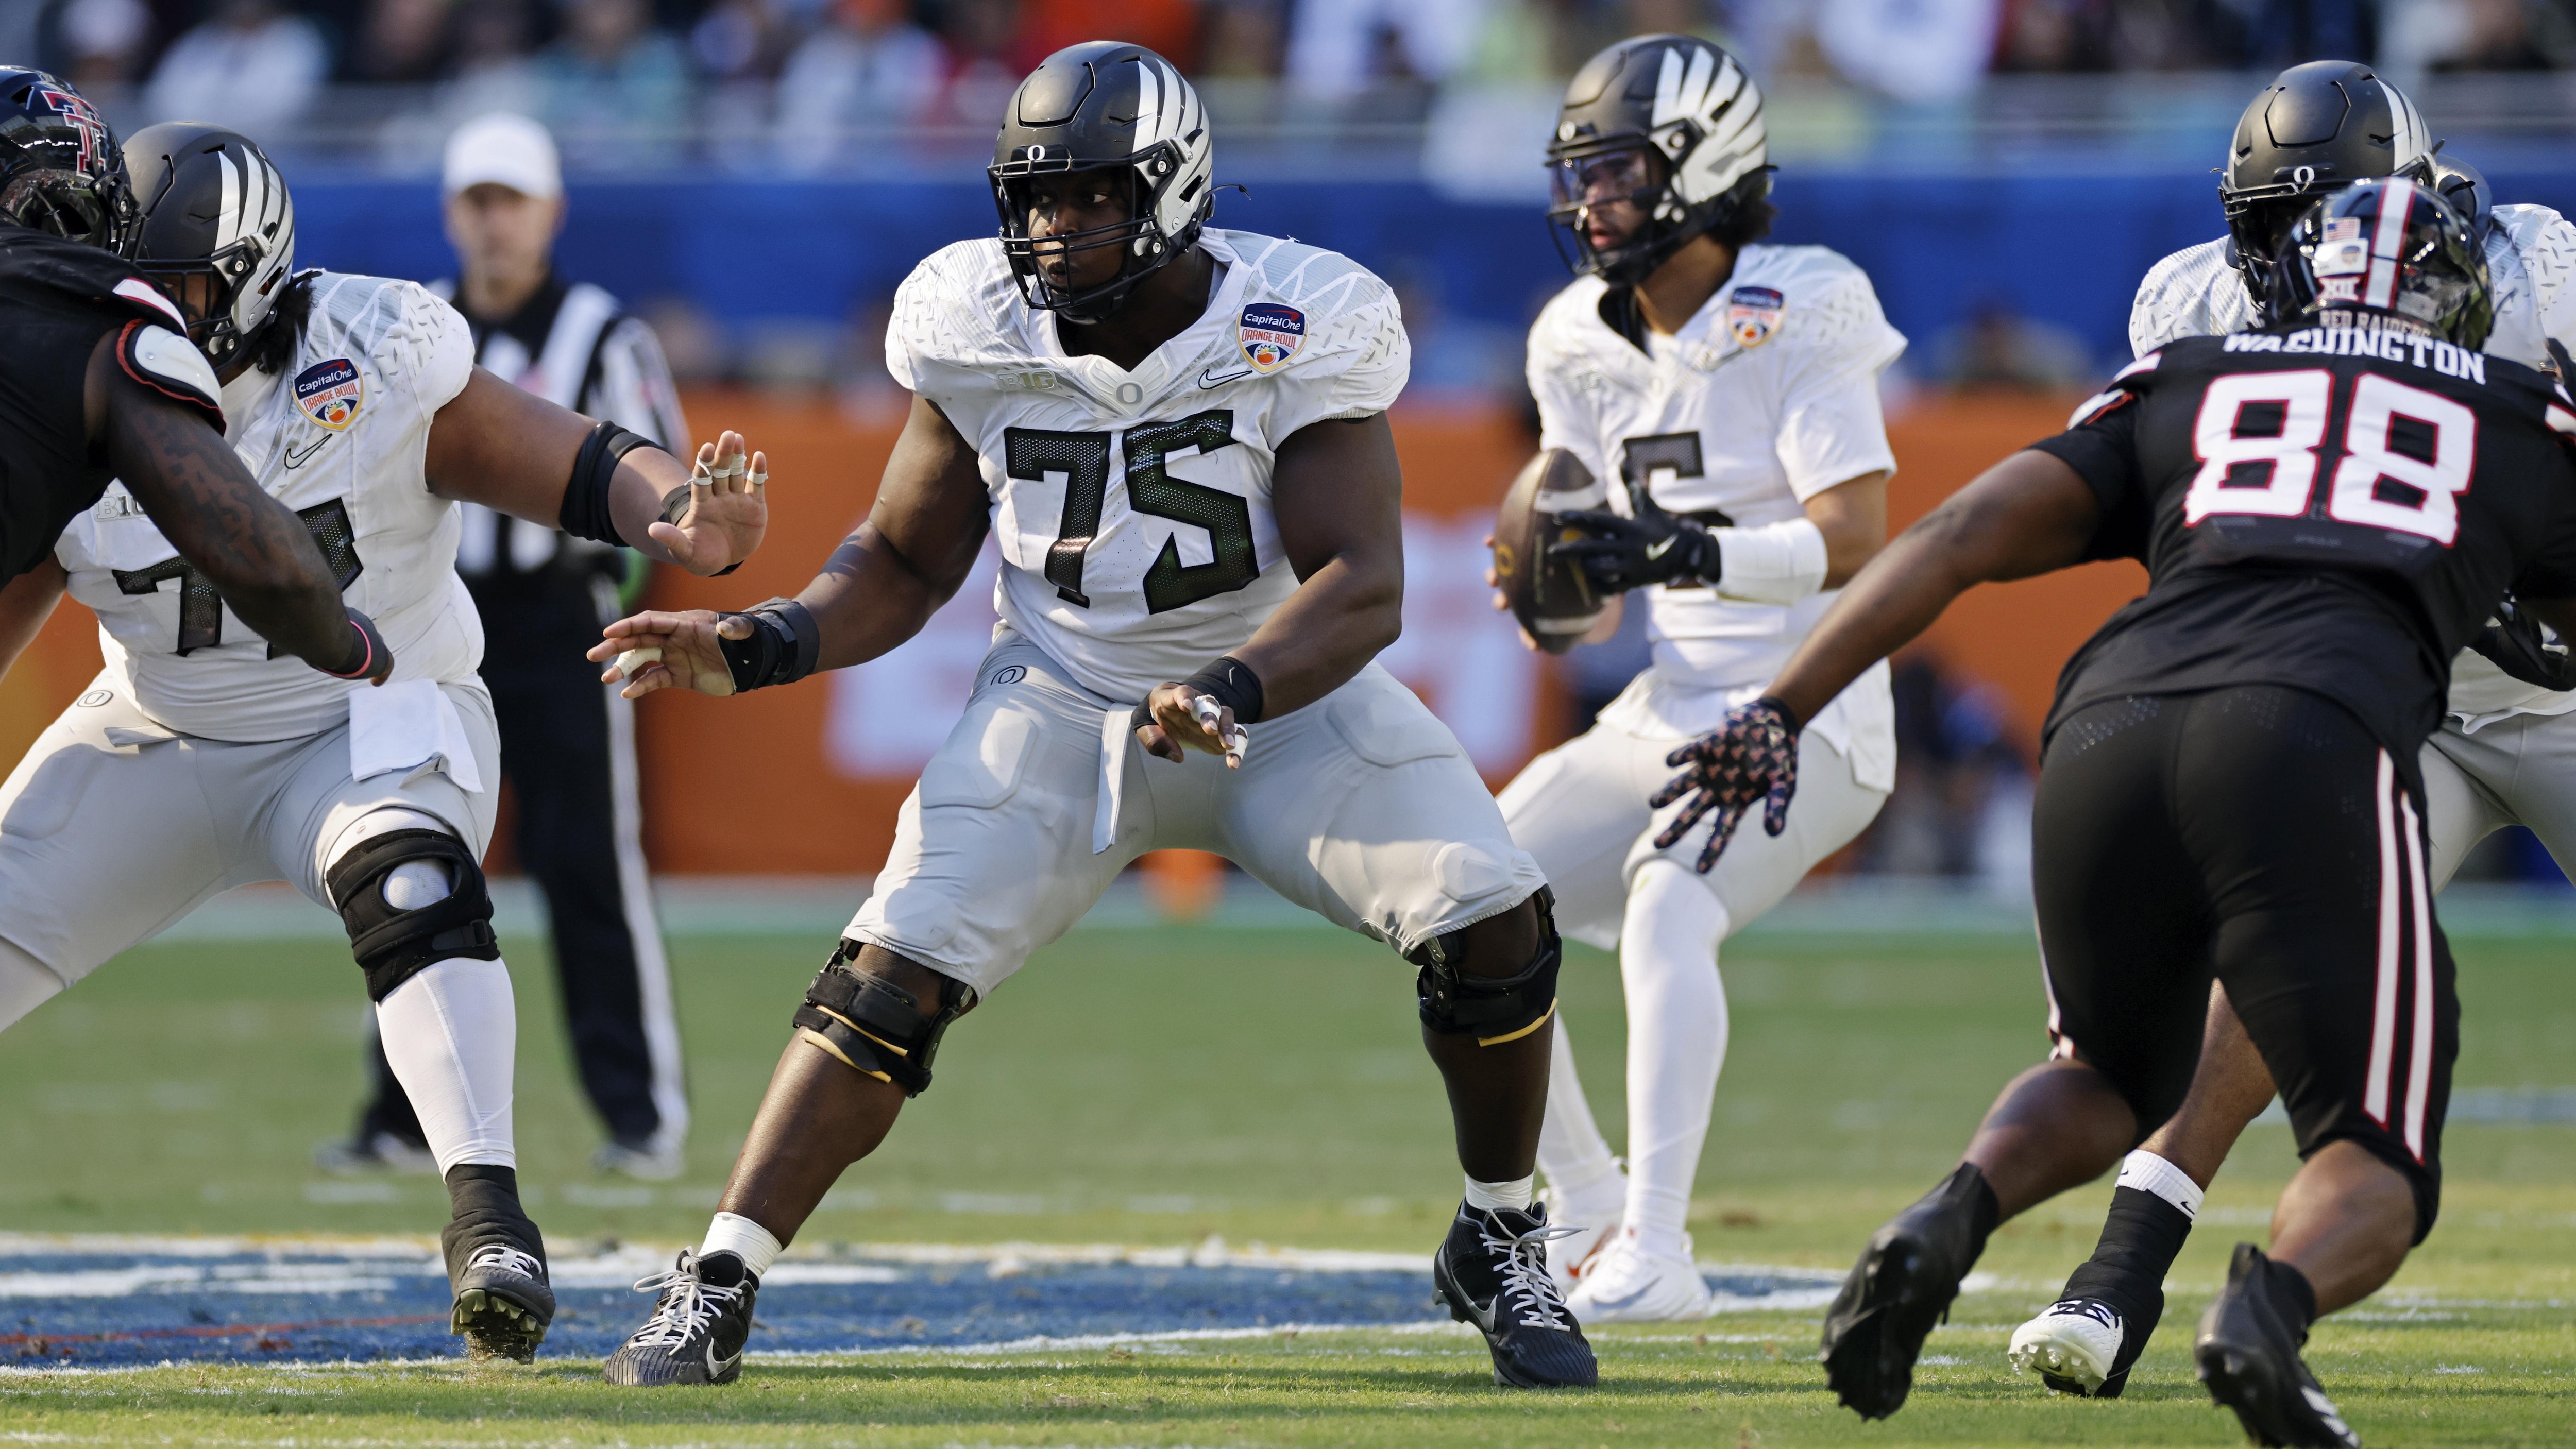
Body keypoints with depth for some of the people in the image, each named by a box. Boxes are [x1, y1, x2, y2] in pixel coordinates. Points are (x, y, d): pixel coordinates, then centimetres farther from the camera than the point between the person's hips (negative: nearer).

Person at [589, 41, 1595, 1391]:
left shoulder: (1297, 338, -21)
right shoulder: (978, 335, -12)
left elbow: (1364, 583, -26)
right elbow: (905, 563, 1)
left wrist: (1232, 690, -44)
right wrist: (759, 645, -15)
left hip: (1282, 689, -1)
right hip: (1062, 707, 1)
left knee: (1489, 921, -19)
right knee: (892, 972, -16)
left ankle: (1501, 1252, 6)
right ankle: (712, 1294, -9)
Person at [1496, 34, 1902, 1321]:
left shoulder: (1795, 322, -14)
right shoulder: (1588, 344, 8)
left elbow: (1858, 541, -21)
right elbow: (1607, 557, 13)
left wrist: (1693, 553, -33)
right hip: (1669, 715, 8)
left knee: (1665, 908, -31)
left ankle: (1655, 1250, -31)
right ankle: (1589, 1215, 8)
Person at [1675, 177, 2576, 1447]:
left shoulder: (2181, 396, 29)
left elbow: (1964, 535, 16)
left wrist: (1780, 710, 10)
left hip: (2107, 735, 3)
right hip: (2314, 746, -3)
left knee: (2114, 1079, 29)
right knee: (2375, 1178, 7)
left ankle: (1950, 1220, -3)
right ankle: (2272, 1302, -29)